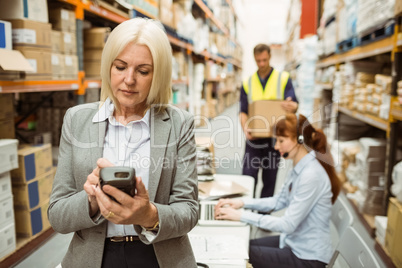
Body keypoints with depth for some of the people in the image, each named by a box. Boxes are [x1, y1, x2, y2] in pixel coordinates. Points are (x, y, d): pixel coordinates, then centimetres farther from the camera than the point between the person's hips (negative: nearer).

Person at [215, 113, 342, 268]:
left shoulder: (311, 175, -27)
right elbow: (279, 201, 10)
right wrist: (242, 203, -2)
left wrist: (241, 216, -26)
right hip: (293, 241, 8)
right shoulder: (299, 168, 3)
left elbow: (287, 224, -27)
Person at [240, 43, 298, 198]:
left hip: (274, 139, 0)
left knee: (269, 180, 9)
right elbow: (243, 111, 4)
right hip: (254, 139, 1)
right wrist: (245, 128, -16)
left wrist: (291, 106, -32)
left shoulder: (284, 78, 3)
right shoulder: (247, 83, 8)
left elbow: (294, 104, -6)